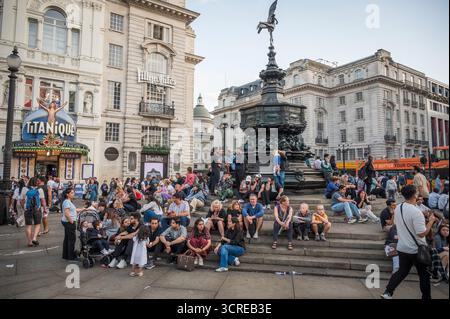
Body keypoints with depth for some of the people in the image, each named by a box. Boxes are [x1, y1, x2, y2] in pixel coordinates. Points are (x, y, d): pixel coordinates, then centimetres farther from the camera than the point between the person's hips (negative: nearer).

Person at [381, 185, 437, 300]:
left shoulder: (398, 208, -2)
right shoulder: (416, 211, -25)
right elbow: (422, 233, -24)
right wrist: (431, 220, -11)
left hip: (402, 247, 6)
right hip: (417, 249, -6)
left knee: (402, 271, 17)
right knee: (424, 275, 15)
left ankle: (388, 292, 11)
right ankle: (426, 297, 28)